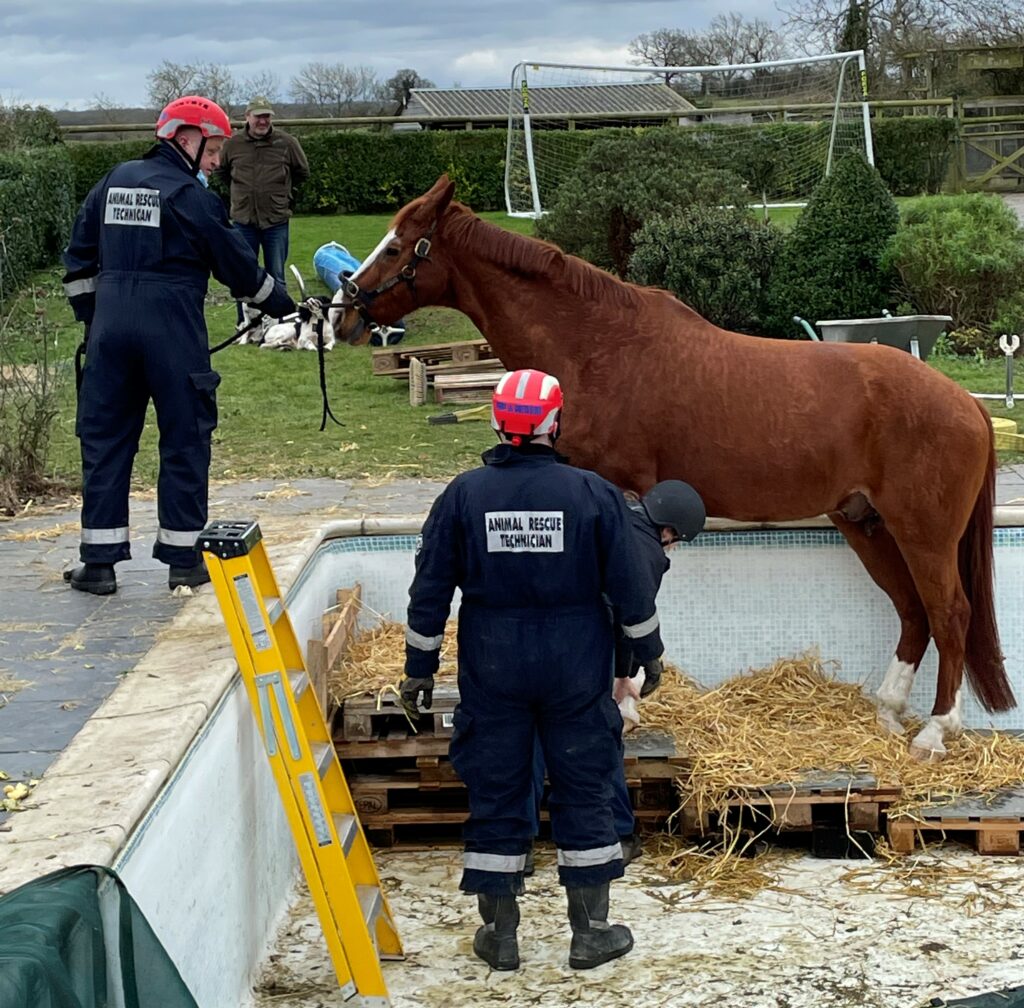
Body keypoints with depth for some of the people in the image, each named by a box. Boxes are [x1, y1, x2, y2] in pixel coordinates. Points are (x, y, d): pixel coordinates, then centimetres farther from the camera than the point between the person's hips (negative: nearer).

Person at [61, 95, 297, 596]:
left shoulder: (114, 182, 12)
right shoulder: (192, 196, -5)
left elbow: (79, 258, 15)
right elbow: (238, 265, 1)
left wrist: (89, 317, 22)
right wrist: (287, 307, 14)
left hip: (110, 325, 5)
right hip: (172, 329, -5)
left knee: (103, 439, 9)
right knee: (185, 439, 6)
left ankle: (99, 561, 9)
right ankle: (184, 558, 11)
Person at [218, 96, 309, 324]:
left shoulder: (286, 143, -3)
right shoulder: (233, 144, -1)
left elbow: (302, 173, 12)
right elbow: (223, 171, 19)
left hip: (276, 221, -1)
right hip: (243, 220, 1)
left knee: (276, 278, 6)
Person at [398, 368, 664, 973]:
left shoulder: (464, 496, -4)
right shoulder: (595, 494, -7)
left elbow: (430, 589, 0)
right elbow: (629, 586, -2)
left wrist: (421, 665, 10)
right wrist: (649, 650, 13)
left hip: (491, 672, 1)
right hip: (577, 669, -1)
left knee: (495, 794, 9)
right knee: (585, 793, 9)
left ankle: (500, 934, 16)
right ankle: (591, 932, 15)